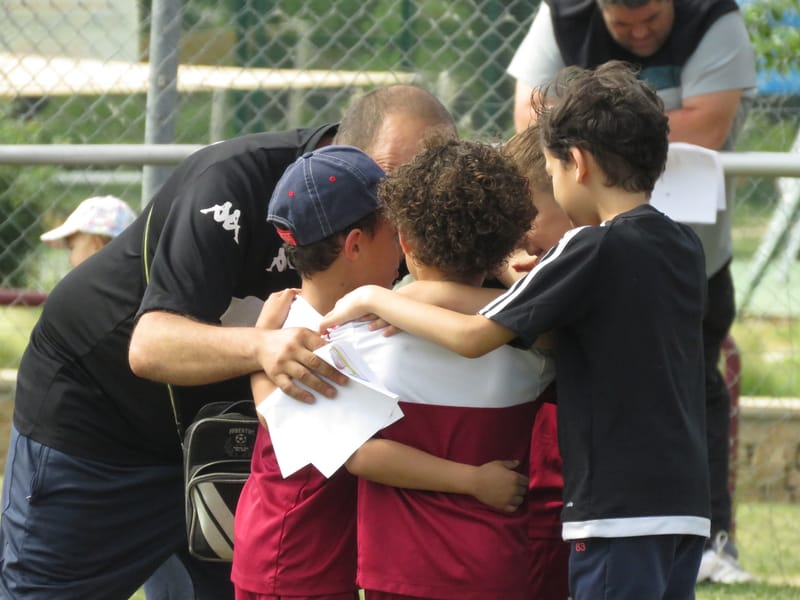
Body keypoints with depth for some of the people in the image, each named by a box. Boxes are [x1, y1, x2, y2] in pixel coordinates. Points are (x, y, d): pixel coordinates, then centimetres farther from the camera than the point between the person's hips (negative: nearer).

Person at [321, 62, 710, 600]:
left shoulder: (592, 249, -12)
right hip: (686, 503, 8)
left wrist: (372, 299, -5)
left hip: (619, 510, -8)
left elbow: (474, 336, -15)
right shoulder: (685, 248, 10)